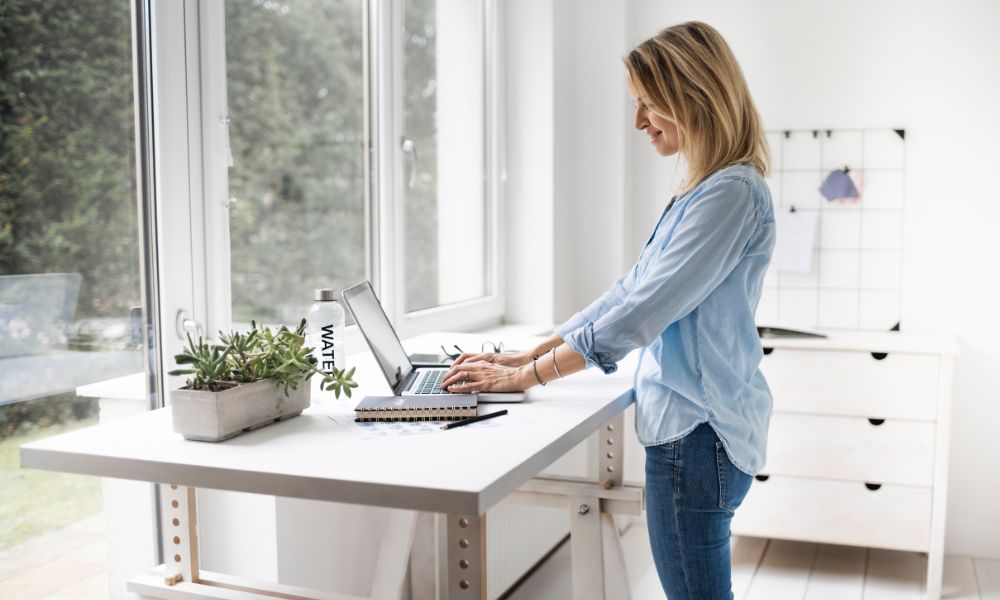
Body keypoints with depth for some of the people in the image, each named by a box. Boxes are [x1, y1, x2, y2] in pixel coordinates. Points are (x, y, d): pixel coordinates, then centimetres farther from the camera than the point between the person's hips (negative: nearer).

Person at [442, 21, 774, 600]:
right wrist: (529, 355, 9)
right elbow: (631, 291, 14)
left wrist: (529, 376, -14)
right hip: (691, 425, 10)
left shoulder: (732, 193, -18)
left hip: (697, 432, -10)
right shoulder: (703, 192, 15)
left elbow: (640, 312, -21)